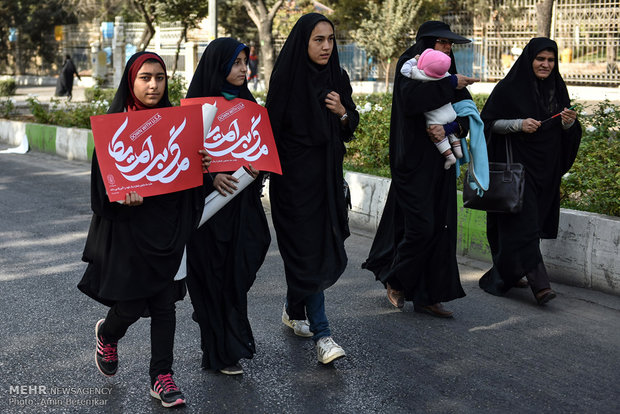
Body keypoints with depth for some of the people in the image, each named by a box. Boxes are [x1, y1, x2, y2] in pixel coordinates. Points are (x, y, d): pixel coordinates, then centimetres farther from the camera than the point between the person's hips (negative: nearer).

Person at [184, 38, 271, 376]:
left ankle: (233, 341, 24)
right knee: (214, 275, 1)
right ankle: (221, 353, 11)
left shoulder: (246, 104, 10)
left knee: (238, 270, 8)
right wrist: (212, 175, -25)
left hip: (242, 204, 5)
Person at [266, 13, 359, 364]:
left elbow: (352, 126, 12)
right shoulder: (287, 78, -10)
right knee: (309, 251, -7)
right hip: (295, 176, -6)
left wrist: (343, 113, -9)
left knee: (324, 243, 13)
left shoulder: (337, 78, 6)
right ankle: (322, 335, -3)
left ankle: (294, 310, 35)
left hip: (328, 174, 6)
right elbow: (272, 128, -11)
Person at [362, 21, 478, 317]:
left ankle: (428, 296, 11)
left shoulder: (448, 74, 14)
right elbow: (411, 99, -26)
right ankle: (396, 281, 14)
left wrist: (450, 128, -15)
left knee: (441, 228, 4)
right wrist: (449, 85, -20)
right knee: (420, 226, -9)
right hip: (414, 162, -7)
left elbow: (467, 115, 5)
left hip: (441, 163, 7)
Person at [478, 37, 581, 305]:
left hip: (546, 167, 6)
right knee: (524, 222, -12)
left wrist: (569, 122, -11)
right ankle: (539, 284, -16)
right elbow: (489, 122, -7)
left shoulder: (557, 88, 9)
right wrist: (519, 124, -20)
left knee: (537, 219, 10)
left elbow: (567, 133, 12)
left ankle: (506, 273, 25)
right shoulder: (510, 87, -7)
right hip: (517, 163, -6)